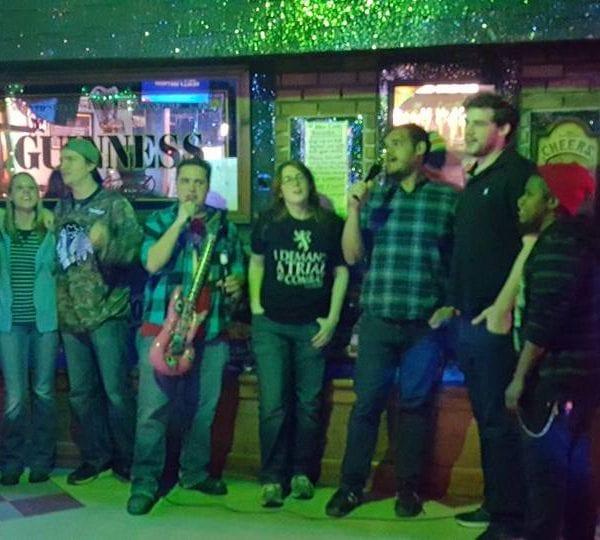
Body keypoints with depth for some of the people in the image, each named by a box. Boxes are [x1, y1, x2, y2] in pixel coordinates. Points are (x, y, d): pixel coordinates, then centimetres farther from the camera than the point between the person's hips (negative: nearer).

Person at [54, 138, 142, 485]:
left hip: (107, 312, -5)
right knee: (81, 392, 10)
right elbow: (57, 253, 19)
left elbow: (136, 247, -13)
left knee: (116, 390, -2)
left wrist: (106, 242, -33)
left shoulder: (115, 204, -3)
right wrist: (57, 304, 11)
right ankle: (95, 457, 24)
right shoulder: (61, 208, 13)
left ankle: (126, 458, 13)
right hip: (70, 315, 6)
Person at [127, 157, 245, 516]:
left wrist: (237, 284, -5)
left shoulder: (224, 225, 11)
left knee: (204, 408, 11)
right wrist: (180, 221, -17)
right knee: (153, 409, -4)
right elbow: (153, 263, -15)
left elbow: (238, 270, 18)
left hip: (211, 331, 3)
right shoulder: (160, 221, 3)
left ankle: (195, 472, 26)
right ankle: (145, 482, 4)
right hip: (163, 328, -3)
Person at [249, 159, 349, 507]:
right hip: (271, 325, 0)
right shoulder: (268, 223, 1)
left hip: (313, 326, 1)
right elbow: (256, 263, 12)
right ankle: (273, 478, 10)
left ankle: (302, 472, 23)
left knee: (308, 403, 8)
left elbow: (342, 272, 6)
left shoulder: (331, 224, 0)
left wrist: (332, 319, 0)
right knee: (273, 404, -1)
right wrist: (256, 306, 1)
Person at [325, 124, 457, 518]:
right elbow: (352, 256, 5)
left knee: (416, 404, 8)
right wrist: (354, 211, -7)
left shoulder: (449, 199, 0)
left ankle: (408, 486, 22)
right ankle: (351, 485, 17)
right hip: (377, 320, 2)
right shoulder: (374, 196, 7)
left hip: (426, 322, -2)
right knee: (366, 403, 5)